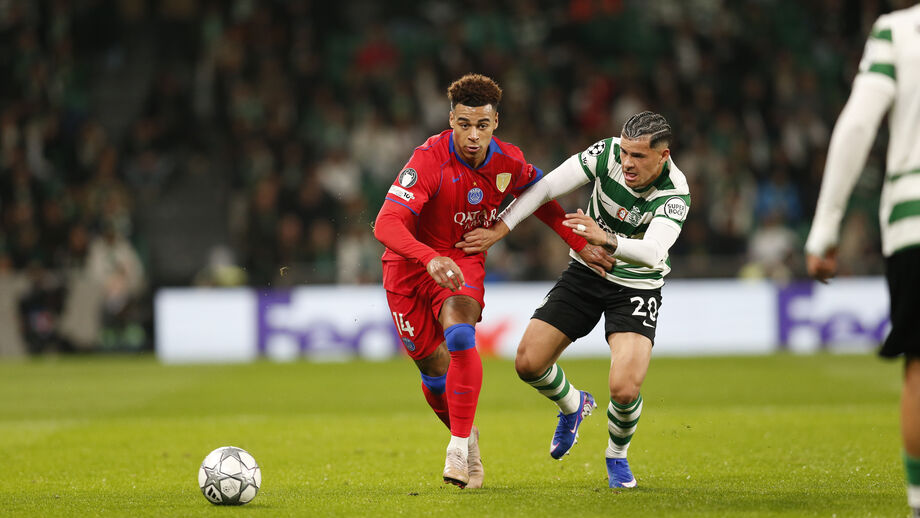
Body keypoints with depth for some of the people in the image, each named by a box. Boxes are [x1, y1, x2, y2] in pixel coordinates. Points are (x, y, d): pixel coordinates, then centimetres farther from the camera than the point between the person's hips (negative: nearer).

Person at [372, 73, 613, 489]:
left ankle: (460, 447, -26)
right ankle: (465, 434, 33)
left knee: (459, 332, -28)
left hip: (465, 262, 1)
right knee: (434, 367, 3)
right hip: (410, 264, -1)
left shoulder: (508, 162, -11)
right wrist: (431, 258, -52)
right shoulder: (429, 160, -27)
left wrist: (580, 244, 4)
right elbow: (386, 224, -37)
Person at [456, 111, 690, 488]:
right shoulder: (607, 153, -19)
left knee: (625, 389, -22)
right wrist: (498, 230, -15)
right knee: (529, 362, -4)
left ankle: (617, 456, 12)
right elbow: (546, 187, -13)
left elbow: (652, 252, -41)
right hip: (586, 271, 4)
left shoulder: (675, 195, -27)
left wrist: (605, 239, -57)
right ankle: (573, 406, 31)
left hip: (637, 286, -4)